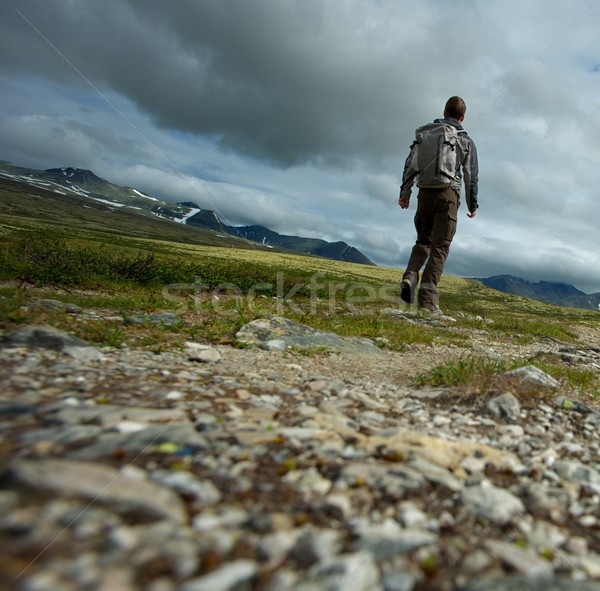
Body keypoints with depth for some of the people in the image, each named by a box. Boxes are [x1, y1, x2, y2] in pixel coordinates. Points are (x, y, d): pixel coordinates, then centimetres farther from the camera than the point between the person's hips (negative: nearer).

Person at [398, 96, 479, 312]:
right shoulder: (466, 141, 10)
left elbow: (411, 163, 7)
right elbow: (471, 175, 7)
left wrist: (405, 192, 8)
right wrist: (472, 205, 13)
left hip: (425, 193, 3)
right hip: (448, 194, -2)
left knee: (423, 241, 16)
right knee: (440, 247, -3)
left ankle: (410, 277, -11)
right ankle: (427, 298, -10)